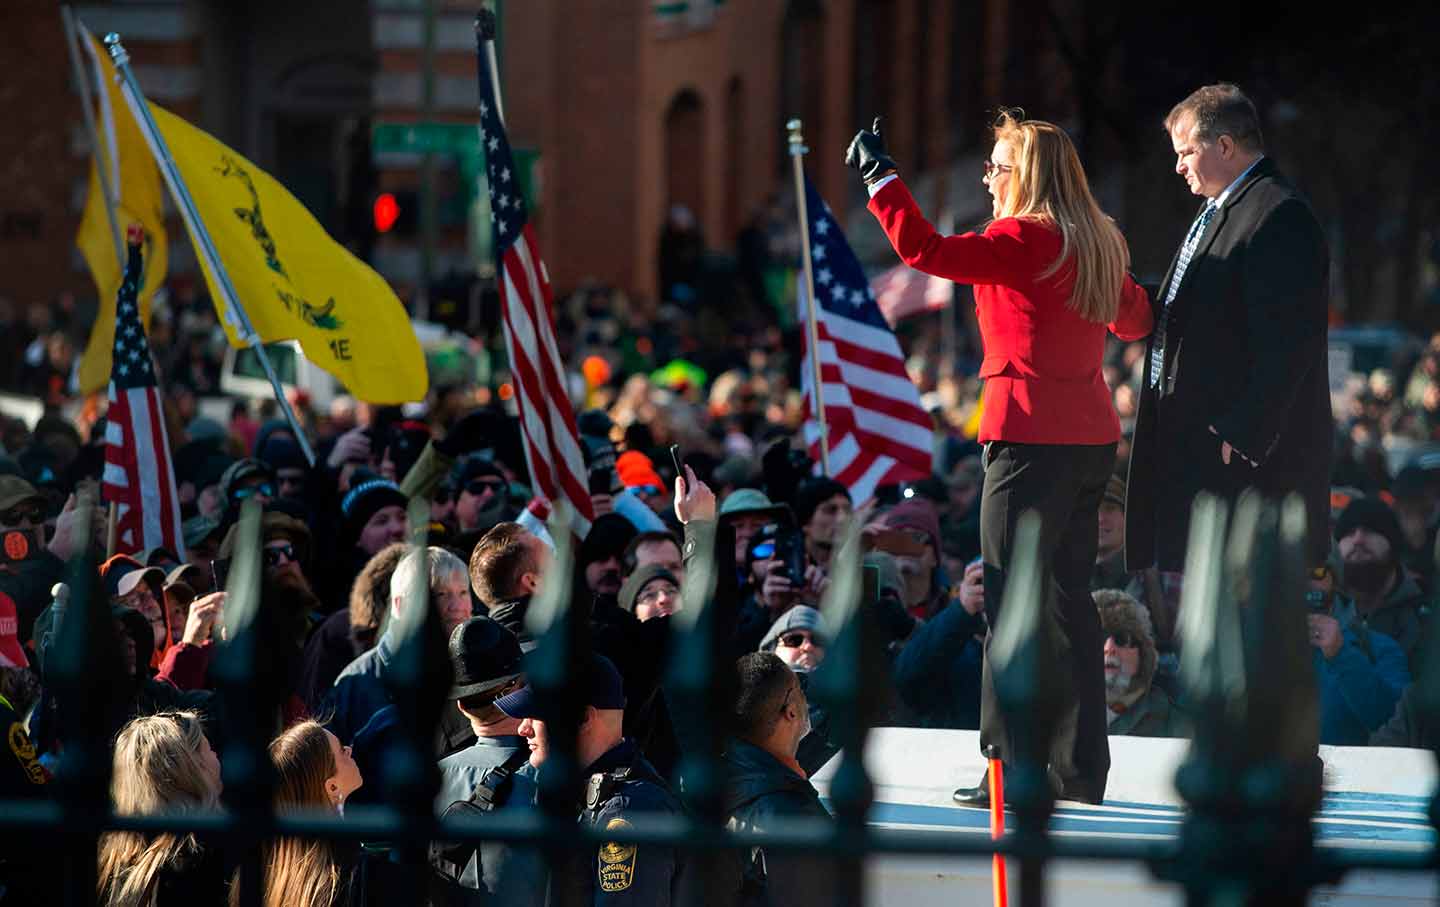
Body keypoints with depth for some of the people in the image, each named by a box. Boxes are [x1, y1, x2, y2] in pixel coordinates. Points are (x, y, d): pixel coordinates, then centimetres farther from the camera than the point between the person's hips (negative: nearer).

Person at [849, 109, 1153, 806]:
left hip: (1030, 437, -8)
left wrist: (880, 177, -10)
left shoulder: (1024, 239, -12)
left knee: (1014, 600, -5)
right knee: (1069, 599, 13)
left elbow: (925, 251, -19)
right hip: (1090, 438, 9)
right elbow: (1135, 321, 27)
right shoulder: (1095, 245, 12)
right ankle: (1081, 768, 15)